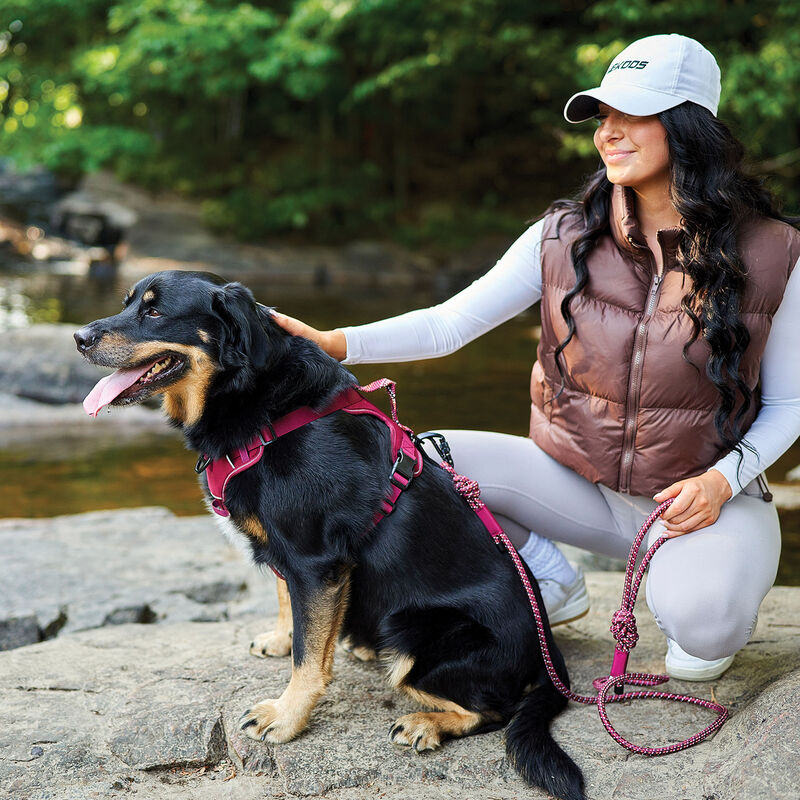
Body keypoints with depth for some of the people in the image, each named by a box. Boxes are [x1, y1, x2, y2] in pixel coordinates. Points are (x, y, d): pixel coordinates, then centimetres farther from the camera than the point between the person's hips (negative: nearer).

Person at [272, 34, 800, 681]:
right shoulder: (564, 237, -5)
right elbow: (450, 322, -9)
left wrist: (723, 479, -18)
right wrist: (333, 343, -23)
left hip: (707, 494, -2)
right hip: (582, 483, 3)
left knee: (700, 627, -34)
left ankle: (712, 592, 7)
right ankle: (554, 585, 8)